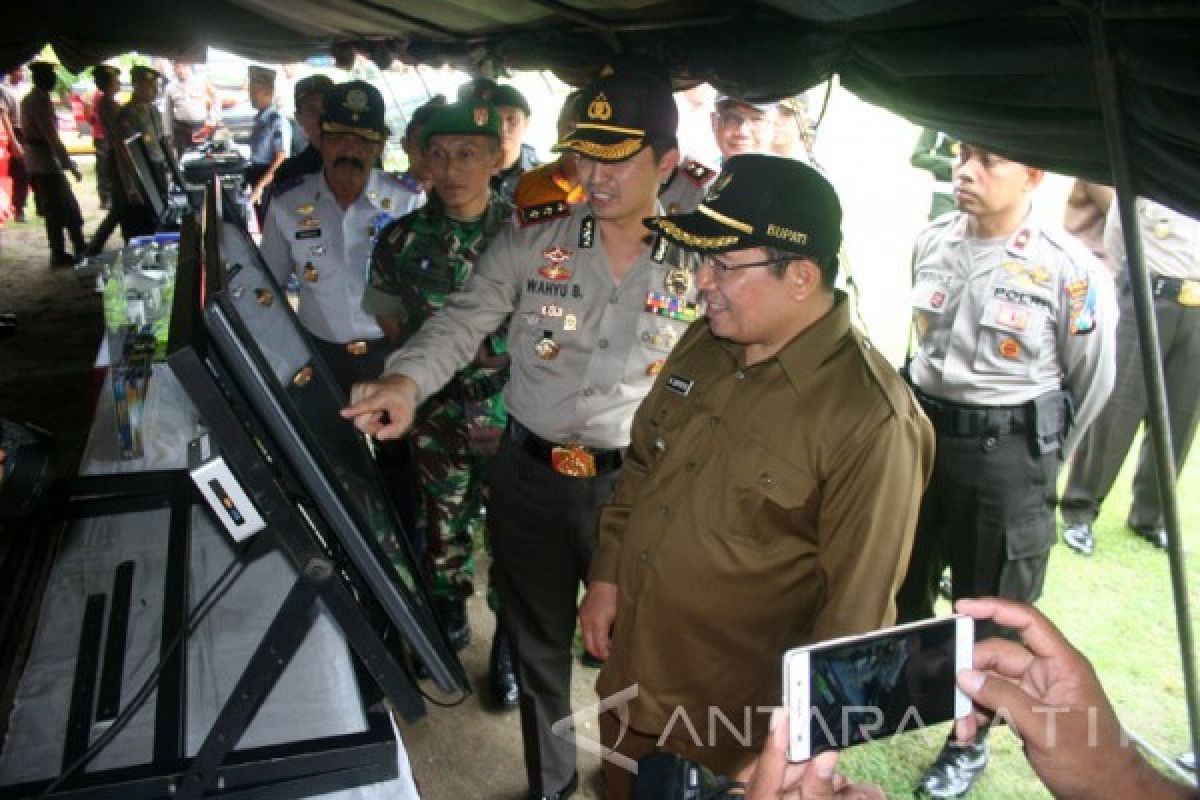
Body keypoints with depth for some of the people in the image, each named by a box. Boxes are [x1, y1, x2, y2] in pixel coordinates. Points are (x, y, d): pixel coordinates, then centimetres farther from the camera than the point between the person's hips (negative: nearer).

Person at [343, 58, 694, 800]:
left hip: (631, 486, -1)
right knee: (537, 645, 19)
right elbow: (461, 322, -10)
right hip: (529, 478, 2)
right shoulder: (528, 247, -3)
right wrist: (406, 379, -29)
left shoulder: (695, 268, -3)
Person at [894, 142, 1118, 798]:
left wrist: (1040, 458, 5)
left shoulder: (1070, 270, -16)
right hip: (923, 431, 5)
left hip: (1009, 455, -5)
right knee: (901, 584, 19)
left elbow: (1092, 381, -4)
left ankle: (970, 744, 33)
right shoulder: (931, 243, 0)